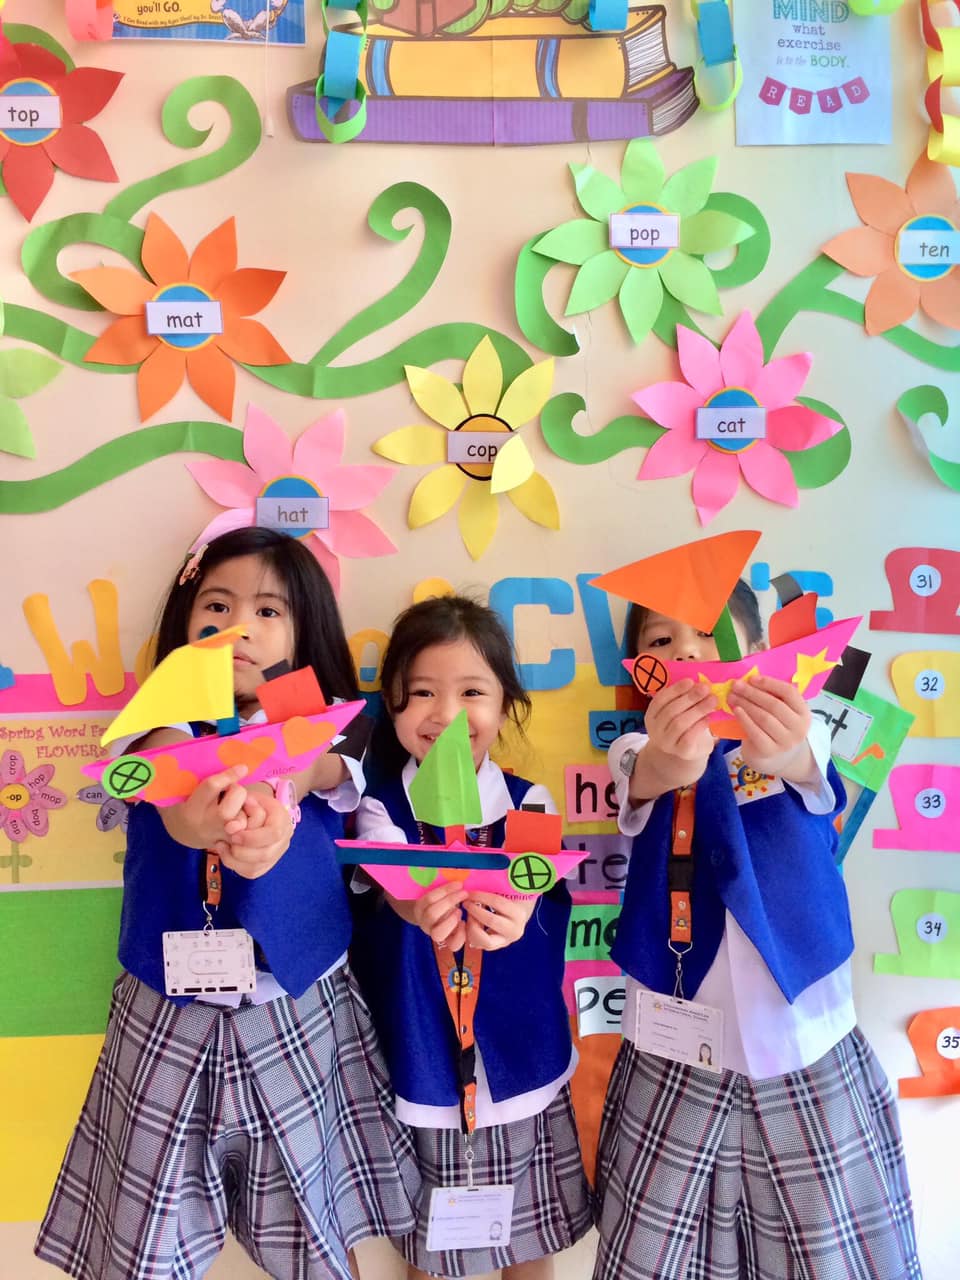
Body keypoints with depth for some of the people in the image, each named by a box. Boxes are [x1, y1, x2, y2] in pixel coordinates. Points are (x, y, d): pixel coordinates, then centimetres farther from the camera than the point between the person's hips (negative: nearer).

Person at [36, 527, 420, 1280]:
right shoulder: (167, 730, -5)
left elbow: (294, 767, -28)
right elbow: (175, 798, -28)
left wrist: (259, 805, -52)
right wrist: (207, 818, -52)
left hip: (296, 1018, 0)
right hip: (173, 1020, 1)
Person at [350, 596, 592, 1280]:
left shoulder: (529, 803, -6)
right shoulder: (380, 807, -8)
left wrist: (512, 908, -47)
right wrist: (417, 906, -50)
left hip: (521, 1061, 1)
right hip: (420, 1064, -1)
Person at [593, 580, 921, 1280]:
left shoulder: (799, 733, -2)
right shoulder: (638, 751, -1)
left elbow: (807, 763, -25)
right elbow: (642, 777, -25)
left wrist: (780, 752, -51)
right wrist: (665, 763, -50)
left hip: (809, 1053, 0)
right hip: (674, 1062, 1)